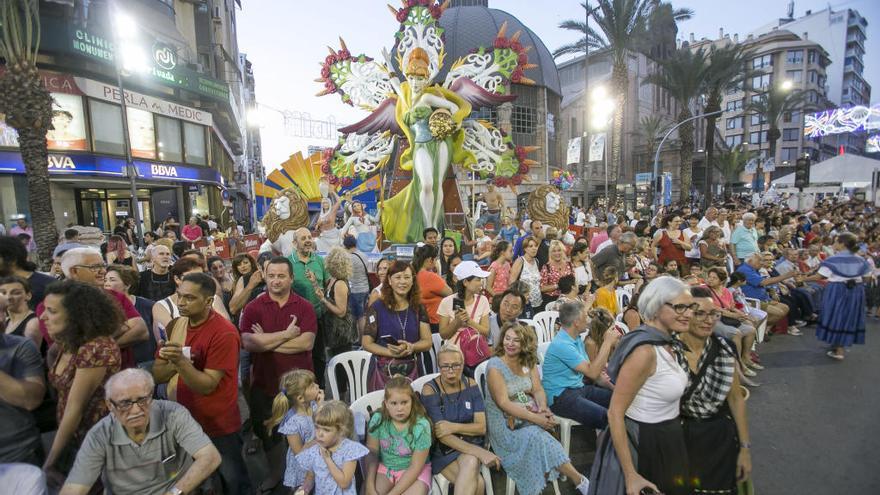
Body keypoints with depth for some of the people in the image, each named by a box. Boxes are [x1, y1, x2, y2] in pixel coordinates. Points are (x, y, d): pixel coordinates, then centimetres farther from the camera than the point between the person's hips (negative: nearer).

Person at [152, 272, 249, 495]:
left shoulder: (224, 333, -24)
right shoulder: (174, 326, -2)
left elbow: (207, 386, -23)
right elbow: (157, 375, -1)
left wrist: (181, 361, -36)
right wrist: (172, 365, -22)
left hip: (219, 427, -6)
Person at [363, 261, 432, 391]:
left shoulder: (418, 308, 5)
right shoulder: (377, 308, -4)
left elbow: (427, 342, 5)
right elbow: (366, 343, -5)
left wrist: (411, 347, -15)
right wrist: (391, 352, -19)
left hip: (411, 369, 3)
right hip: (383, 370, -2)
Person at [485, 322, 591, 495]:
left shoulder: (529, 362, 5)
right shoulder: (495, 366, -14)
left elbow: (538, 390, 1)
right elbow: (504, 403, -19)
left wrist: (543, 408, -22)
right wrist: (535, 418, -26)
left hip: (530, 417, 5)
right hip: (505, 424, -4)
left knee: (538, 438, -28)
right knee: (537, 437, -28)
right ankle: (580, 481, -15)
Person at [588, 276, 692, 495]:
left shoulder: (669, 343, 1)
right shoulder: (645, 351, -27)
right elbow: (615, 413, -26)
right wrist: (631, 476, -25)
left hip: (667, 439, 9)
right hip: (645, 444, -9)